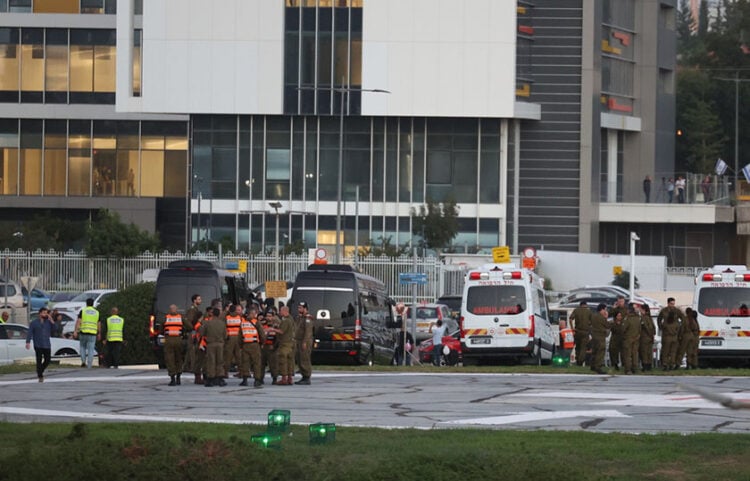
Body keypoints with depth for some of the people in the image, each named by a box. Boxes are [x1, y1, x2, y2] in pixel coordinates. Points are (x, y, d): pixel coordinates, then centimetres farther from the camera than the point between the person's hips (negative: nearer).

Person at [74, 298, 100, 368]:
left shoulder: (83, 311, 1)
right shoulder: (96, 312, 8)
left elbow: (78, 321, -7)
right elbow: (99, 324, 9)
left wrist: (75, 331, -10)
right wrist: (99, 334, 18)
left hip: (83, 332, -1)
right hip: (92, 333, 1)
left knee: (83, 347, 18)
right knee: (90, 350, 2)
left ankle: (83, 361, 0)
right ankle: (89, 366, -3)